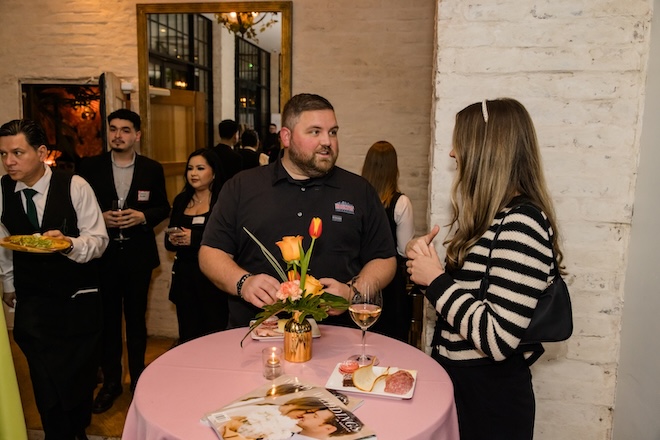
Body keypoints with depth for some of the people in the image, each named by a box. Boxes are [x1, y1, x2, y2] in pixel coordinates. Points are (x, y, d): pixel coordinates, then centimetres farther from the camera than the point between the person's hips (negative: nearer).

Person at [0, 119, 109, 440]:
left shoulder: (75, 186, -13)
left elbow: (98, 240, -10)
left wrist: (69, 243, -30)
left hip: (78, 301, -1)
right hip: (31, 302, 2)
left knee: (81, 374, 11)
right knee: (46, 380, 2)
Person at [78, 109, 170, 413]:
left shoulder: (152, 169, 0)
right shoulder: (90, 167, 0)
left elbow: (163, 207, 4)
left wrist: (143, 216, -14)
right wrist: (101, 217, -15)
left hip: (138, 254, 0)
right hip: (103, 254, 0)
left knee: (136, 317, 12)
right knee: (107, 318, 8)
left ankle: (137, 377, 29)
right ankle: (111, 381, 25)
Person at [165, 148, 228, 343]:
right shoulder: (181, 200, 13)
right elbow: (168, 242, 17)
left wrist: (194, 239, -17)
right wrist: (172, 240, -5)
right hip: (184, 278, 5)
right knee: (188, 338, 8)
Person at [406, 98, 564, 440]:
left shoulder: (522, 223, -22)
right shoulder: (489, 217, 7)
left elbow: (498, 339, -28)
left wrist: (435, 280, -19)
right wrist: (425, 260, -6)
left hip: (489, 397, -8)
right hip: (456, 378, 8)